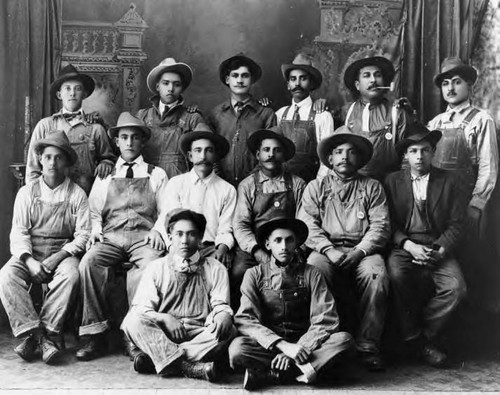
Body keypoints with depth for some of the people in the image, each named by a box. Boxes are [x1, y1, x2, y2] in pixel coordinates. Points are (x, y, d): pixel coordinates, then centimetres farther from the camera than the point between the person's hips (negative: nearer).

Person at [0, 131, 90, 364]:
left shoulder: (77, 195, 5)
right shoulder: (27, 192, 11)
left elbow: (83, 235, -2)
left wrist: (59, 256, -17)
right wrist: (29, 260, -14)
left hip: (63, 253, -2)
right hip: (30, 254, 2)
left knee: (71, 275, -34)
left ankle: (46, 334, -28)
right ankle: (31, 333, -28)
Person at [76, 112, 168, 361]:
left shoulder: (156, 175, 19)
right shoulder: (105, 176, 23)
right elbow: (94, 211, 18)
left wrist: (157, 230, -9)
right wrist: (95, 229, -2)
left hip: (144, 237, -2)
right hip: (111, 237, 2)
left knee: (151, 264, -36)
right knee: (89, 262, -30)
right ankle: (94, 334, -23)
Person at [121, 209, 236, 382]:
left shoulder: (215, 269, 11)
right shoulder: (157, 268, 11)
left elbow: (222, 307, 2)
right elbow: (140, 309, 2)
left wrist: (222, 317, -22)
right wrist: (164, 318, -17)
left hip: (201, 335, 0)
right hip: (162, 334, 0)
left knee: (228, 330, -29)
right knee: (132, 321, -26)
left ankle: (157, 358, -29)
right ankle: (189, 366, -35)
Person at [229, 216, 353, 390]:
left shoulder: (311, 274, 2)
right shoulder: (254, 274, 1)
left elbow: (326, 320, -5)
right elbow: (245, 320, -10)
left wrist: (299, 348, -20)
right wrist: (283, 345, -22)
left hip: (303, 344, 2)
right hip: (268, 345, -2)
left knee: (344, 339, -25)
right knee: (237, 348, -32)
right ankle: (302, 369, -20)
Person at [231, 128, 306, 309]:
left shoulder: (297, 185, 12)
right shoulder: (247, 185, 10)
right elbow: (240, 224, 1)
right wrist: (258, 252, -14)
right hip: (253, 248, 0)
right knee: (239, 271, -29)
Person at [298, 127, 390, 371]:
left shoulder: (372, 187, 18)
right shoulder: (315, 187, 18)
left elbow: (380, 225, 5)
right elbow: (307, 224, 4)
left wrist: (359, 251, -13)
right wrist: (329, 250, -14)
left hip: (362, 250, 0)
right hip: (326, 249, 0)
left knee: (376, 274, -33)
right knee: (316, 268, -34)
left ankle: (367, 345, -25)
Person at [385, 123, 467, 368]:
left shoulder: (449, 182, 9)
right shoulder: (392, 181, 8)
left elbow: (456, 224, 4)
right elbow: (389, 224, 2)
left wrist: (439, 250, -13)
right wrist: (409, 246, -14)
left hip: (439, 248, 1)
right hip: (403, 246, 0)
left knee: (456, 287, -26)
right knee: (397, 275, -33)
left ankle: (426, 334, -3)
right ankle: (413, 337, -13)